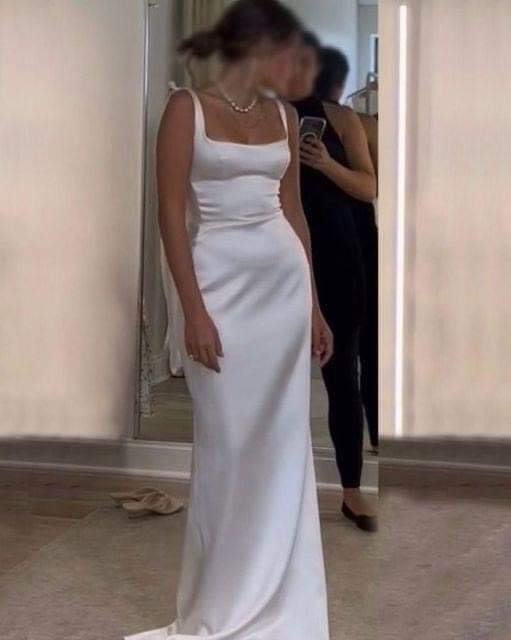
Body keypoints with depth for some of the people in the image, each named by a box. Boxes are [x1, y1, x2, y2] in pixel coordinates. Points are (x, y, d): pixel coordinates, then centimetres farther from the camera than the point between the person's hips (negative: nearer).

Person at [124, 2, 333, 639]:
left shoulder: (283, 116, 11)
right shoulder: (187, 108, -6)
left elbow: (293, 210, 14)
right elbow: (171, 214, -10)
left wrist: (315, 304, 13)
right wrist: (194, 311, -17)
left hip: (286, 279, 6)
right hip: (223, 282, -5)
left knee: (284, 437, 8)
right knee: (227, 440, 1)